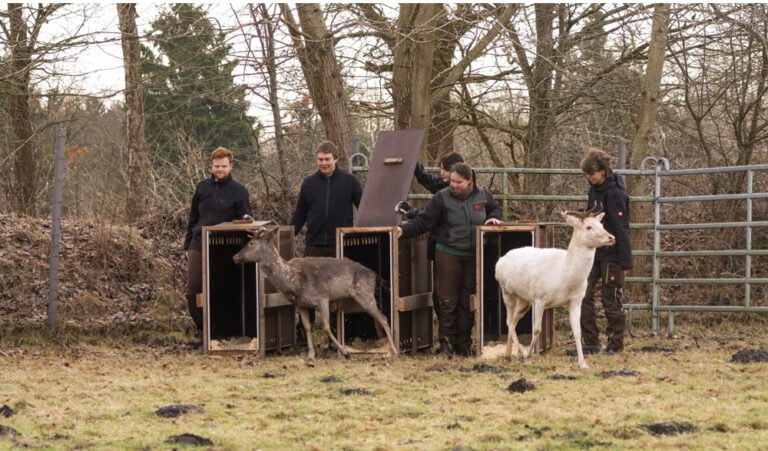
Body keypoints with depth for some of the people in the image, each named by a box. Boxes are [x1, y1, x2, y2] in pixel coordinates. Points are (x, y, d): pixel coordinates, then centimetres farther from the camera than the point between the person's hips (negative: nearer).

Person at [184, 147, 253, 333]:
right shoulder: (203, 187, 8)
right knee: (193, 292, -1)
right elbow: (193, 218, 13)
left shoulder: (238, 191, -1)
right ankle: (202, 328, 14)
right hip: (199, 246, 3)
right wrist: (188, 245, 11)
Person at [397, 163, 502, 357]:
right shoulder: (442, 198, -6)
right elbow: (424, 221, -8)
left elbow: (495, 209, 22)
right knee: (448, 301, -4)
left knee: (468, 302, 8)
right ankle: (446, 343, 3)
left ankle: (464, 344, 17)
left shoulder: (483, 196, 2)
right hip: (448, 255, -3)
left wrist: (493, 218, 0)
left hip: (473, 257, 3)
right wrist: (404, 230, -20)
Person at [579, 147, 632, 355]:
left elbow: (622, 229, -19)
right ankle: (591, 342, 9)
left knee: (611, 301, 1)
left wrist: (626, 261, -19)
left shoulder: (614, 193, -17)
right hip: (593, 252, 8)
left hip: (611, 255, -8)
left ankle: (615, 344, 12)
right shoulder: (595, 189, 9)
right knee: (583, 296, 2)